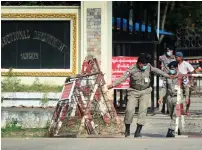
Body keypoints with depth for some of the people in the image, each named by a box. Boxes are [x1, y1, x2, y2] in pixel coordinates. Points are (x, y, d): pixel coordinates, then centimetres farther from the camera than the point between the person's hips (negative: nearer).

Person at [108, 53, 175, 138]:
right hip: (134, 92, -2)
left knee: (143, 110, -10)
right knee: (129, 110, -11)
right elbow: (123, 78, -19)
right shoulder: (132, 69, -14)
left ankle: (138, 131, -6)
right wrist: (113, 85, -31)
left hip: (145, 92, 2)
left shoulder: (148, 67, -4)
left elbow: (157, 71, 10)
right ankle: (127, 129, 8)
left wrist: (168, 76, 12)